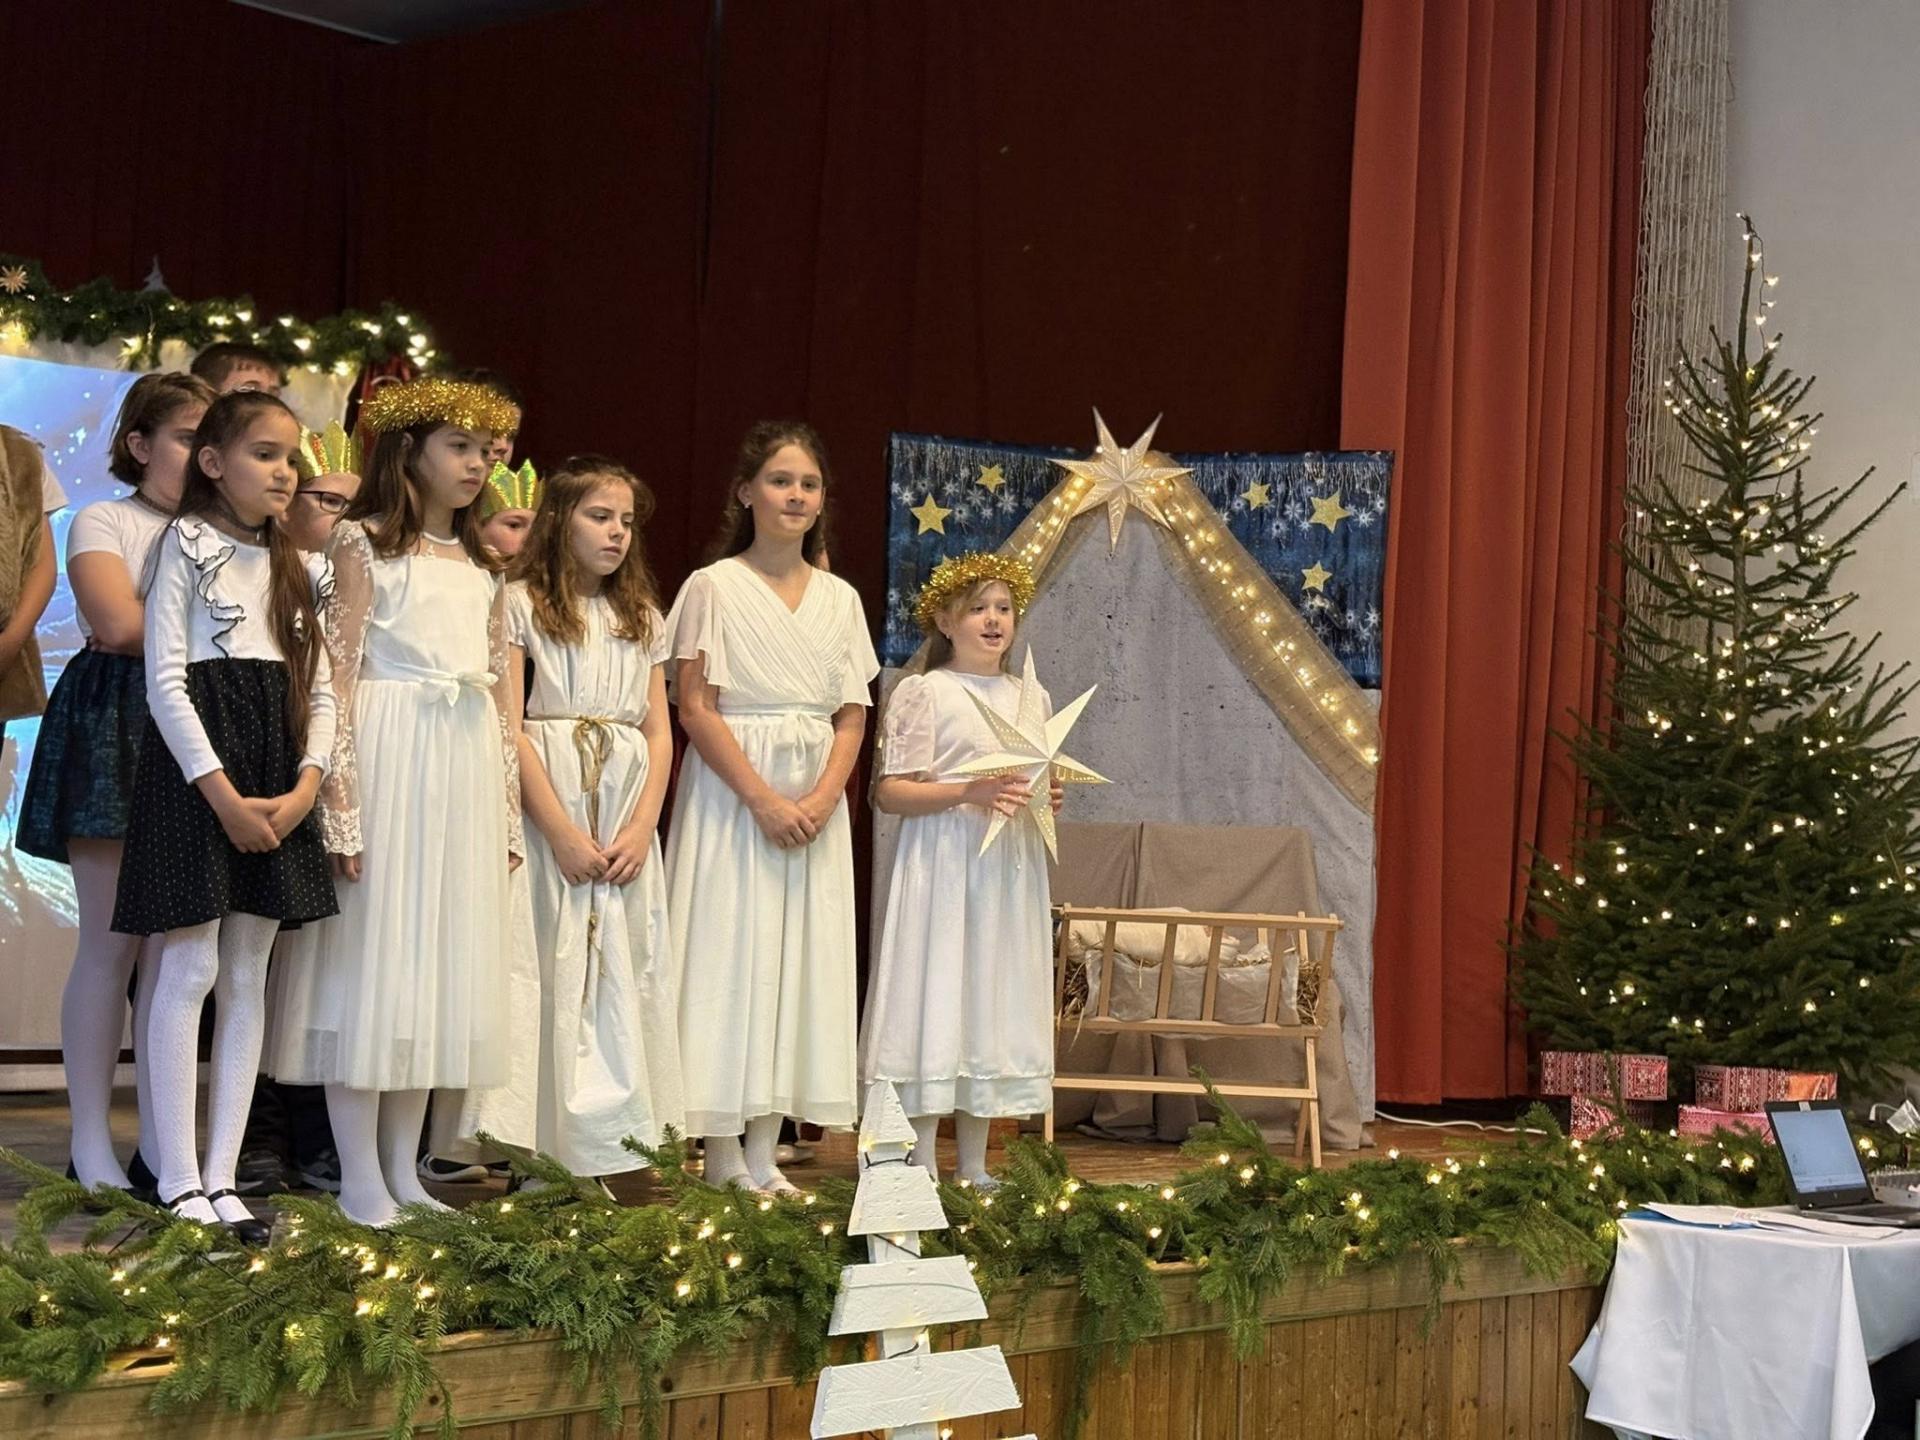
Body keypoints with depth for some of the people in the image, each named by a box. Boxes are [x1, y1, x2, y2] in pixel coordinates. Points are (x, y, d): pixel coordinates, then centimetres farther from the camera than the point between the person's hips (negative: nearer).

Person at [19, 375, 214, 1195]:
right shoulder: (103, 522, 0)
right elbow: (119, 624, -15)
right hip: (117, 730, -5)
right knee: (111, 943, -4)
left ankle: (160, 1145, 6)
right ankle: (91, 1148, 2)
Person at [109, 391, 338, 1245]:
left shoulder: (297, 565, 15)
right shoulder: (188, 543, -2)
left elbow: (318, 688, 11)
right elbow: (165, 682, -9)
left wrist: (305, 785, -6)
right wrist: (224, 795, -15)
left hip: (280, 778, 6)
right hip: (199, 769, -6)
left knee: (247, 978, 5)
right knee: (190, 971, -7)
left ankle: (221, 1177, 9)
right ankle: (179, 1186, -2)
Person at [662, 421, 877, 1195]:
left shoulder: (839, 598, 11)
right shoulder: (713, 586, -2)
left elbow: (853, 716, 9)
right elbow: (694, 707, -8)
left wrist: (823, 796, -9)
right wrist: (763, 798, -16)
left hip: (815, 800, 5)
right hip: (732, 795, -5)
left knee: (798, 958, 3)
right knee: (729, 954, -5)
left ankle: (765, 1152, 8)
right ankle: (723, 1155, 0)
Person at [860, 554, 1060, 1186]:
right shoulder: (922, 692, -4)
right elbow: (889, 791, -10)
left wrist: (1048, 799, 0)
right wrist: (968, 792, -21)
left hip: (1010, 871, 6)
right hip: (942, 866, -6)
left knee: (996, 999, 8)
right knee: (934, 997, -6)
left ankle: (974, 1166, 15)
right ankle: (922, 1169, -1)